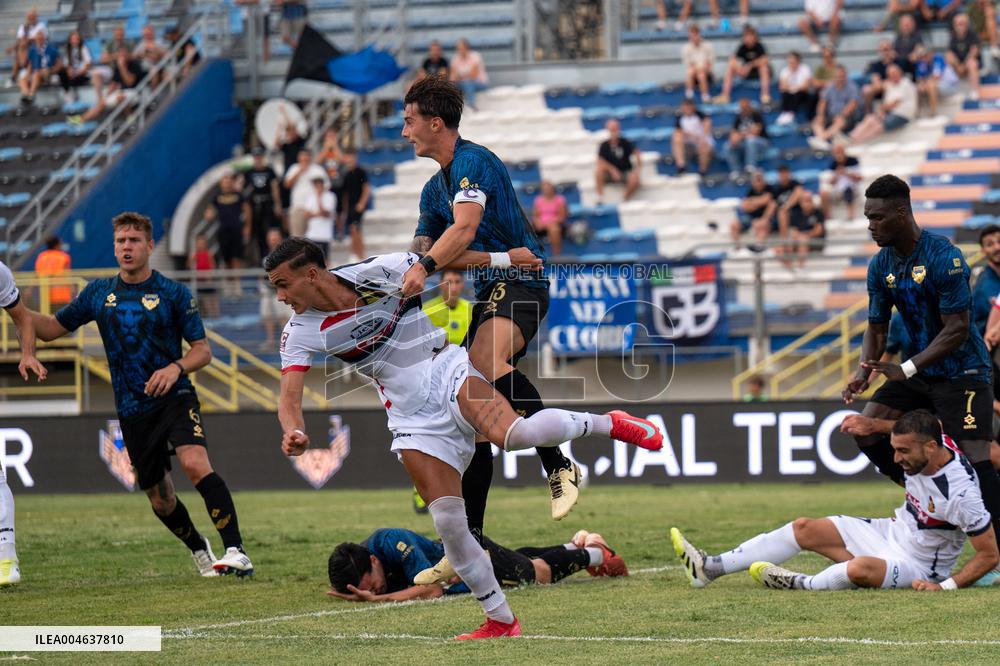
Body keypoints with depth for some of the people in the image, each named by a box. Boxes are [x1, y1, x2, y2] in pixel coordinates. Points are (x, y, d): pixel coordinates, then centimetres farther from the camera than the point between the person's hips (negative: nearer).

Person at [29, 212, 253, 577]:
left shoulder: (173, 293, -1)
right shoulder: (98, 293, 8)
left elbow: (203, 350, -1)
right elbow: (51, 328, 13)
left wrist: (176, 368, -22)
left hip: (174, 398, -4)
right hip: (132, 411, 4)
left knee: (195, 463, -31)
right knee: (160, 499, 10)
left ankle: (235, 551, -34)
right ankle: (199, 550, 38)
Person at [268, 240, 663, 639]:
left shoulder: (375, 273, -11)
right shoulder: (299, 333, -4)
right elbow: (289, 398, -13)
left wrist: (504, 258, 14)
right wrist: (293, 432, -36)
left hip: (447, 371, -3)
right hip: (413, 422, 3)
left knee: (513, 434, -33)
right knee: (448, 521, -9)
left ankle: (607, 423, -8)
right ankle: (501, 621, 5)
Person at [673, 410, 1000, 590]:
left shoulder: (960, 494, -32)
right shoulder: (928, 442, -10)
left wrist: (944, 587, -31)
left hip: (918, 566, -9)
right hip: (893, 530, 9)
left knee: (860, 568, -42)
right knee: (804, 528, 1)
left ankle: (802, 585, -13)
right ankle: (711, 568, 0)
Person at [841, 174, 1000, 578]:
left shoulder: (944, 257, -21)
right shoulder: (880, 265, 2)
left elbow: (957, 328, -22)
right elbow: (876, 327, 10)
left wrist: (907, 370, -27)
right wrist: (864, 373, -9)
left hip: (961, 371, -8)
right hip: (919, 371, 8)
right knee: (865, 428, -4)